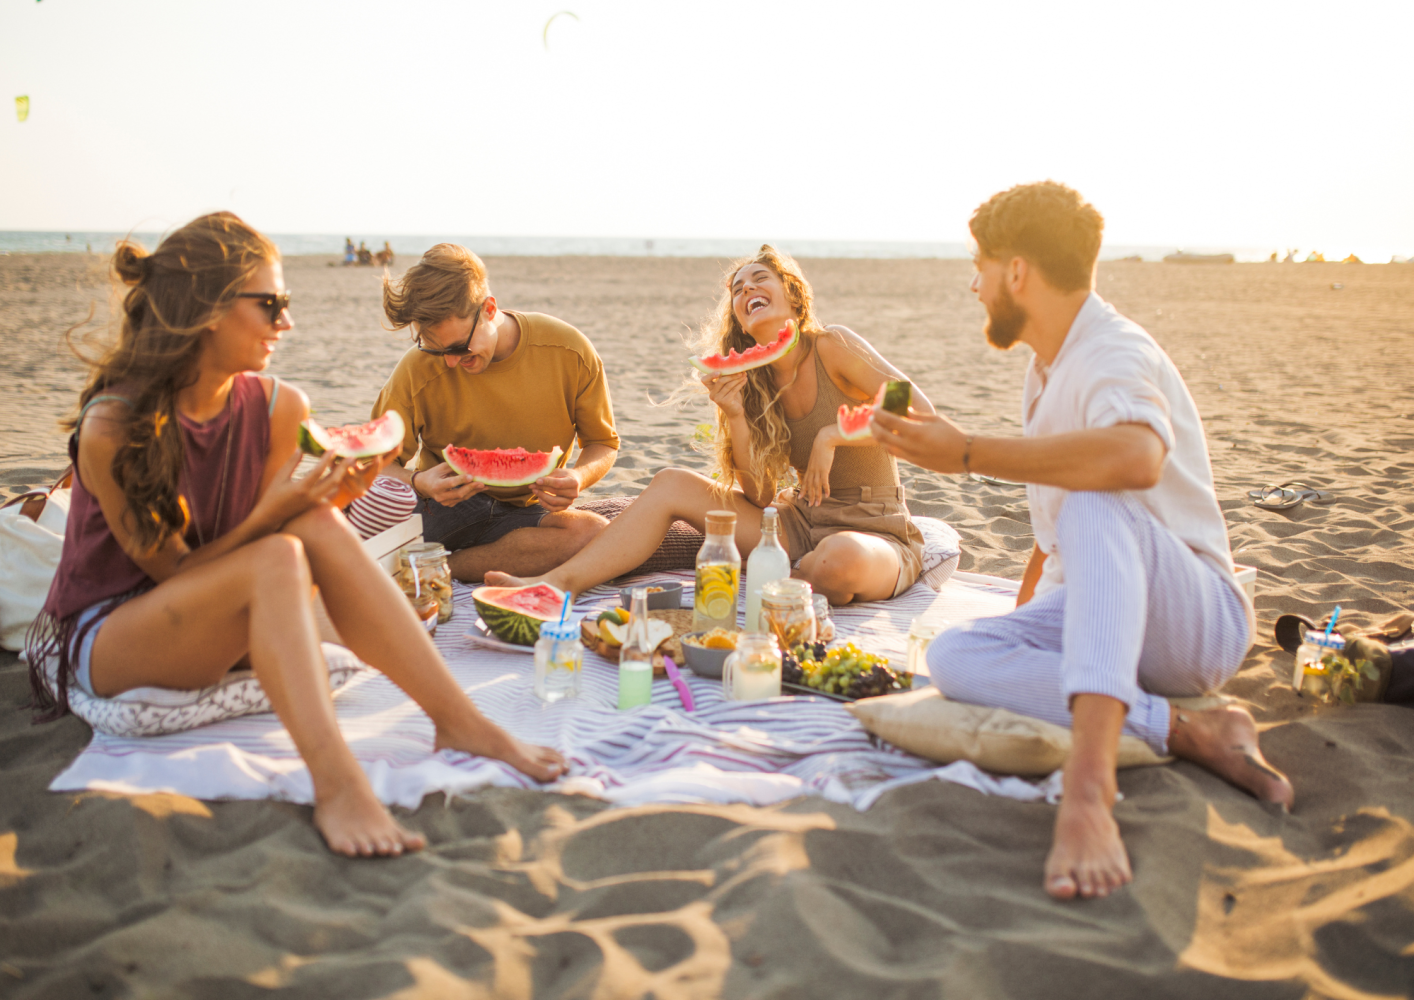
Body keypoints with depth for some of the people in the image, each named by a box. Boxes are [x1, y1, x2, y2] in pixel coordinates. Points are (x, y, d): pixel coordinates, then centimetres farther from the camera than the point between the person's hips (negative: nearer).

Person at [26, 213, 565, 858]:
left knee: (319, 526, -26)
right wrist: (270, 514, -29)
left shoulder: (277, 407, -4)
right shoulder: (111, 427, -19)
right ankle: (334, 784, -46)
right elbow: (171, 570, -15)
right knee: (279, 558, -33)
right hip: (104, 641, -5)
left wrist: (333, 497, -20)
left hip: (215, 633, 5)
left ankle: (459, 720, -30)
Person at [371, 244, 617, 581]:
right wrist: (418, 482, -28)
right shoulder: (417, 370, -12)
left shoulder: (569, 352, -10)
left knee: (594, 532, -35)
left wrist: (578, 477, -21)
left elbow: (603, 443, 3)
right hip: (445, 506, -2)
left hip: (528, 511, 2)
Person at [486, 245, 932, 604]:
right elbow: (759, 497, -2)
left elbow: (922, 416, -16)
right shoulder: (755, 383, 6)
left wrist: (833, 435, -23)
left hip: (875, 532, -5)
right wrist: (735, 416, -14)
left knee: (841, 560, -44)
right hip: (804, 524, 5)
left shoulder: (833, 346, -11)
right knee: (672, 483, -5)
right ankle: (558, 583, -13)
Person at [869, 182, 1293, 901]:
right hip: (1094, 617, 8)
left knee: (1094, 506, -38)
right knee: (953, 654, -20)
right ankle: (1190, 732, -22)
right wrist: (1023, 623, 23)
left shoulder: (1116, 352, -15)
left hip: (1198, 620, -8)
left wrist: (968, 453, -33)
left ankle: (1089, 785, -49)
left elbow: (1135, 457, -41)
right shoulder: (1048, 368, 15)